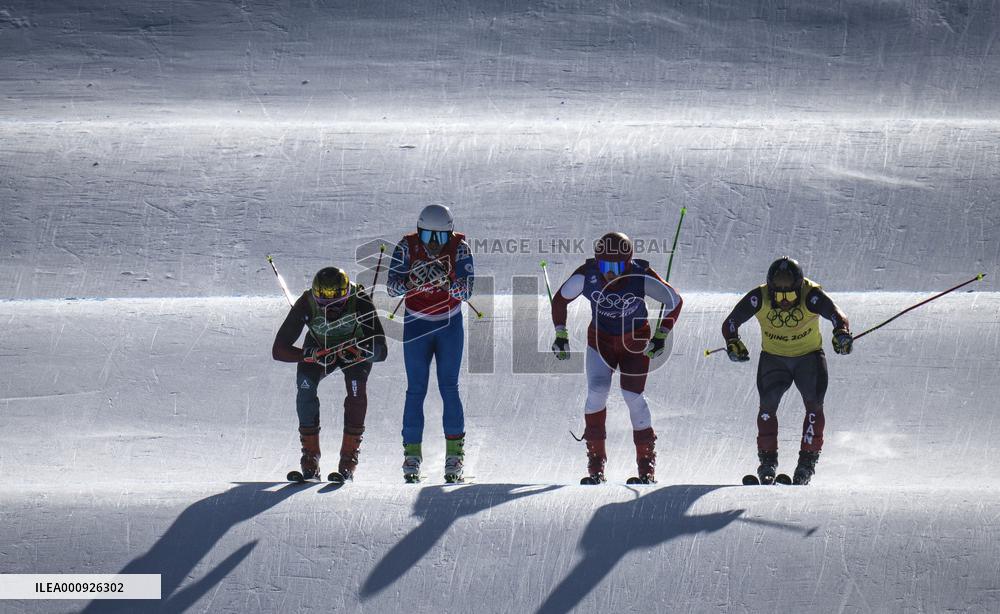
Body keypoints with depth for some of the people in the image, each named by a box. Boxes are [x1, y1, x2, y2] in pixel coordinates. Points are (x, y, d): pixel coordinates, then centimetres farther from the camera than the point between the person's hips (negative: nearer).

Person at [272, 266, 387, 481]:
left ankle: (349, 460, -22)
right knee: (305, 385, -26)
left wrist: (357, 352, -56)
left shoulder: (360, 303, -36)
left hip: (356, 347, -1)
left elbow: (381, 350, -36)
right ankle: (310, 459, -13)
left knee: (357, 387, -29)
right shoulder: (306, 305, -33)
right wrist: (311, 355, -48)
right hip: (319, 348, 1)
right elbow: (278, 350, -31)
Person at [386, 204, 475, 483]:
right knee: (416, 390, -3)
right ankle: (412, 455, 2)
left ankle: (455, 453, 1)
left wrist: (446, 280, -39)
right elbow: (391, 286, -20)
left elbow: (467, 291, -21)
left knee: (449, 388, -6)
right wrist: (412, 280, -40)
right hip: (416, 325, 0)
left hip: (450, 326, 0)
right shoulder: (407, 247, -14)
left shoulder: (460, 249, -15)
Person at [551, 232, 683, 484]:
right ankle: (596, 464, -6)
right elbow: (560, 300, -4)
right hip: (600, 338, 1)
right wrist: (561, 335, -9)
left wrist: (661, 336, -15)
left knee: (633, 396, -12)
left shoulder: (641, 277, -27)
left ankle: (647, 466, 0)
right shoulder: (586, 276, -24)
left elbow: (674, 301, -12)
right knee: (597, 392, -17)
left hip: (635, 340, -1)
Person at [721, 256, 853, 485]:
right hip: (773, 358, 1)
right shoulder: (760, 298, -22)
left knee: (814, 404, -16)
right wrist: (733, 343, -32)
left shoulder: (811, 296, -26)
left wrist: (842, 333, -58)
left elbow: (835, 314, -37)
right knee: (768, 404, -15)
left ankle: (808, 460, -5)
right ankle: (768, 461, -4)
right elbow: (731, 322, -15)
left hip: (809, 357, -1)